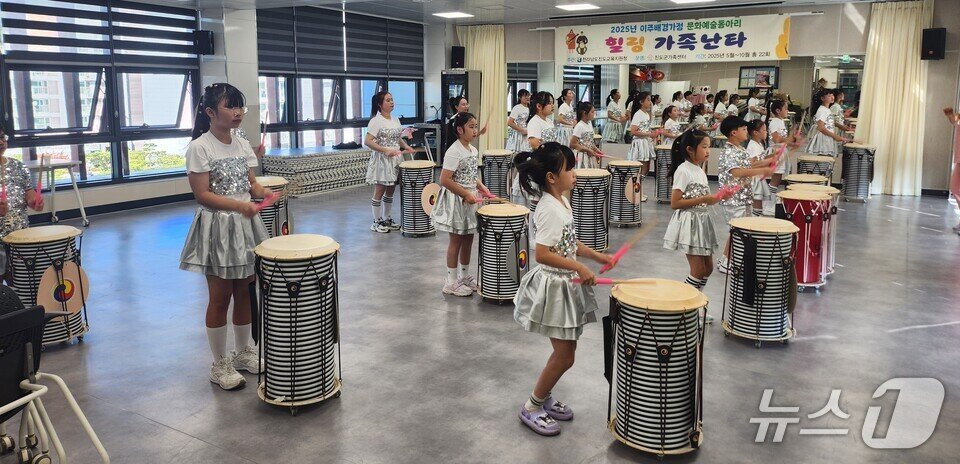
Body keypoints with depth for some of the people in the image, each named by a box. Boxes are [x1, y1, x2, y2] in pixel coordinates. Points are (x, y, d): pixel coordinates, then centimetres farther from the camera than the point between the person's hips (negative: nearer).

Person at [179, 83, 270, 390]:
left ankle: (243, 352, 29)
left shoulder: (243, 145, 7)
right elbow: (202, 194, -16)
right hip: (217, 227, -6)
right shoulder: (199, 147, -12)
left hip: (246, 225, 6)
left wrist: (262, 192, -13)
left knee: (245, 291, 13)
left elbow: (251, 183, 9)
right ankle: (220, 364, 16)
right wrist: (239, 205, -27)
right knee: (220, 297, 2)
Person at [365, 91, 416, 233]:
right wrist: (385, 150, -25)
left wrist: (406, 146, 3)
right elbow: (367, 141, -18)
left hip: (395, 160, 7)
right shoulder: (376, 121, -12)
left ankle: (386, 219, 25)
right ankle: (377, 222, 10)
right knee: (379, 191, 0)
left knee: (391, 190, 13)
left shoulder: (395, 120, 10)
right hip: (381, 160, -7)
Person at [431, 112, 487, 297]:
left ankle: (464, 276, 29)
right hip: (456, 200, -8)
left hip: (470, 199, 8)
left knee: (468, 238, 14)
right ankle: (451, 282, 10)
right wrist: (466, 194, -21)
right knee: (456, 240, 0)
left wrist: (480, 185, 4)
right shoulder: (454, 152, -18)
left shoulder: (473, 150, 8)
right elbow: (444, 179, -23)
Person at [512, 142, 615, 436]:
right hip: (555, 287, -10)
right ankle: (532, 408, 16)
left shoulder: (561, 203, 7)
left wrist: (596, 256, 10)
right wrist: (579, 268, -26)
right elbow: (542, 254, -29)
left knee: (565, 351, 18)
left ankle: (544, 399, 34)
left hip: (567, 285, 10)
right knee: (564, 356, 0)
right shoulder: (550, 209, -23)